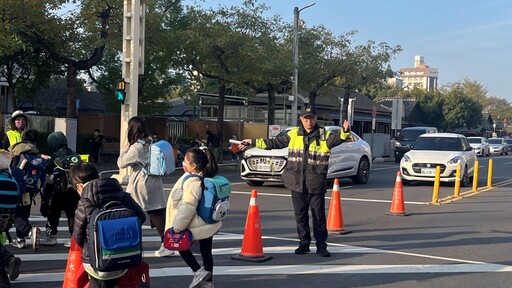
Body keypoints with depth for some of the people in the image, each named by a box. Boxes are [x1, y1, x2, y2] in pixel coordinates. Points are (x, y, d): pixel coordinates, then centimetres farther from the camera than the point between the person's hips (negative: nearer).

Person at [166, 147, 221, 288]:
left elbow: (187, 206, -26)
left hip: (197, 226, -9)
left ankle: (199, 271, 5)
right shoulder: (204, 177, 6)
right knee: (206, 251, 16)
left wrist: (178, 226, -19)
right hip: (209, 223, 9)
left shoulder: (192, 182, -24)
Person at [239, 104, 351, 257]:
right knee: (300, 216, 11)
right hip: (297, 183, 3)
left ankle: (321, 246, 13)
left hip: (316, 185, -3)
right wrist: (252, 142, 14)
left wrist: (345, 131, -43)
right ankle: (304, 243, 23)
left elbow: (337, 138, -20)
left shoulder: (324, 135, -2)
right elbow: (274, 143, 14)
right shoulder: (293, 134, 7)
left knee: (319, 216, 3)